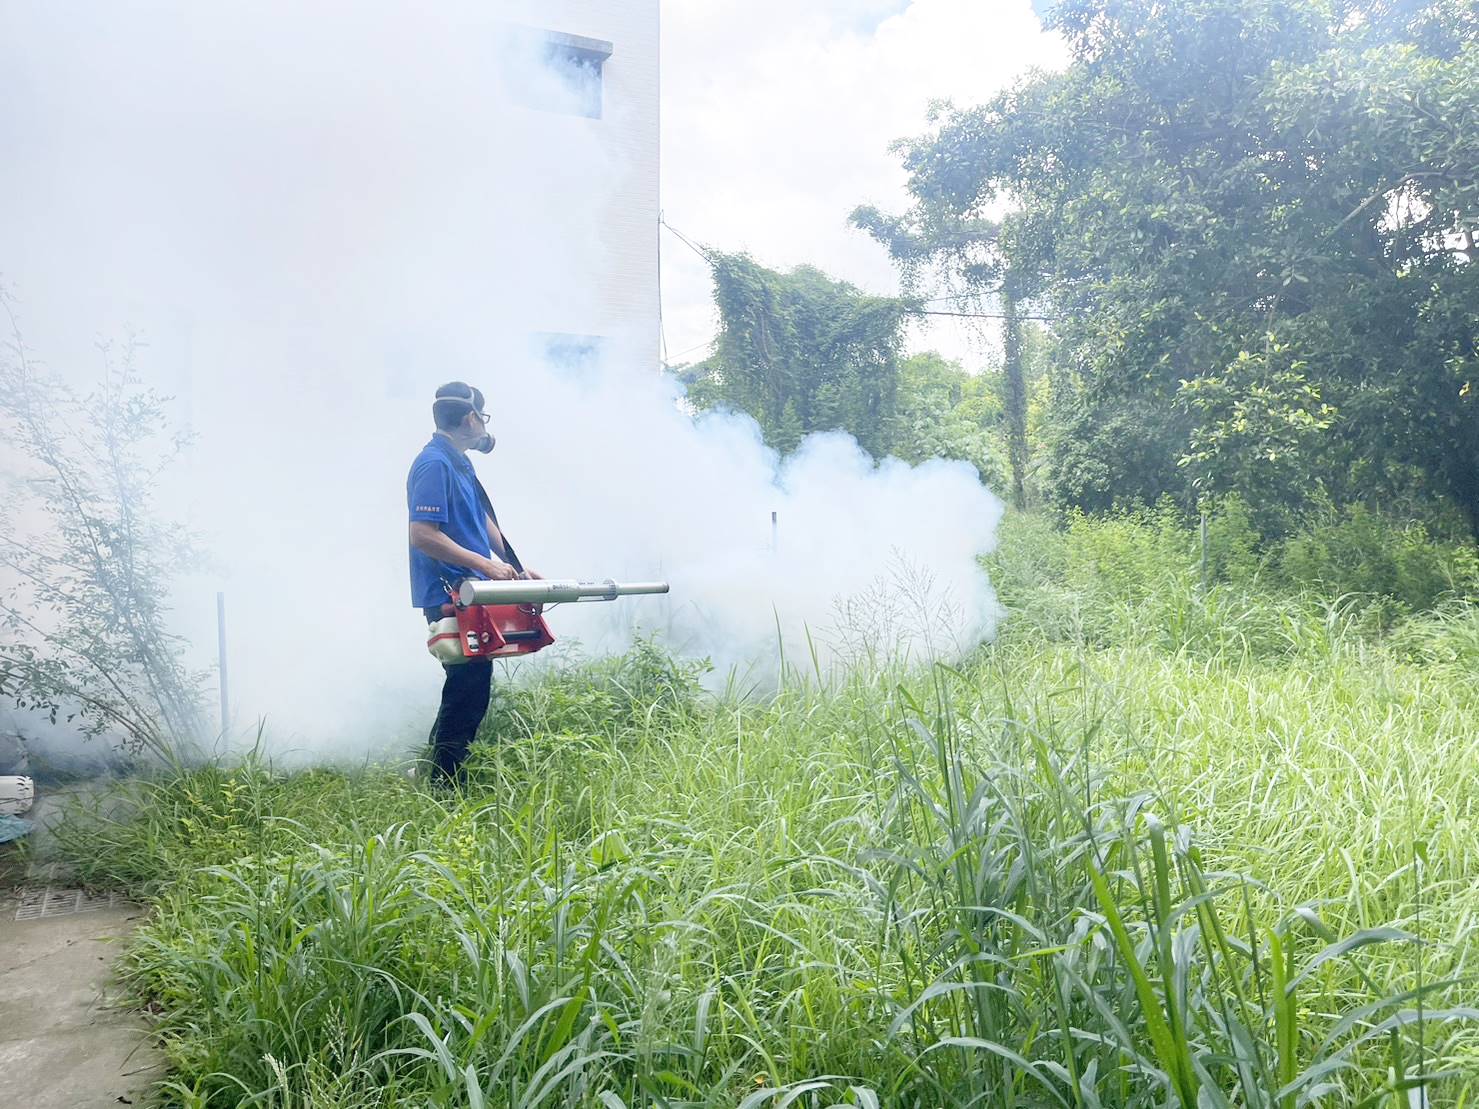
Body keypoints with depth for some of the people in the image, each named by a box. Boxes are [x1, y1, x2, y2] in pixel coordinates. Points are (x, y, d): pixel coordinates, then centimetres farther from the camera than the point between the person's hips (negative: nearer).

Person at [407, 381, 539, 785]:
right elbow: (422, 534, -24)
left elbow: (484, 520, 24)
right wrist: (486, 565, -23)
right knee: (468, 690, -8)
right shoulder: (435, 465, -15)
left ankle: (442, 776, 26)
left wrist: (517, 567, 17)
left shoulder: (460, 463, 16)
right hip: (449, 598, -10)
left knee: (470, 688, 15)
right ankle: (445, 785, 1)